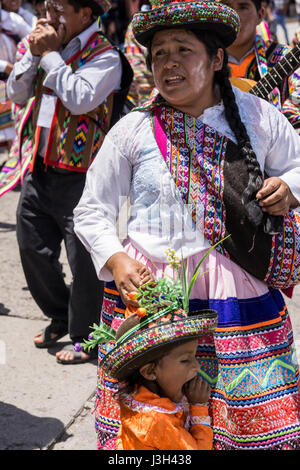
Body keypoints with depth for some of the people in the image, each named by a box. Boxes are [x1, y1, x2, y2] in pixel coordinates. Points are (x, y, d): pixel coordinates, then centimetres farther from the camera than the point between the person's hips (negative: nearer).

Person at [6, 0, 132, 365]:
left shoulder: (105, 56, -10)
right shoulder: (49, 46, 13)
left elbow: (80, 99, -25)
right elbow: (16, 94, 12)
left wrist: (51, 54, -15)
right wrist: (34, 54, -3)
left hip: (78, 177, -8)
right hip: (39, 170, 8)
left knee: (83, 259, 1)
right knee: (33, 250, 16)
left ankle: (84, 337, 19)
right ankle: (60, 317, 37)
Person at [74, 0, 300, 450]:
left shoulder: (258, 117, 3)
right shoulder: (133, 131, 1)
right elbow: (91, 211, 7)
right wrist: (116, 260, -10)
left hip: (239, 293, 1)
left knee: (260, 416, 4)